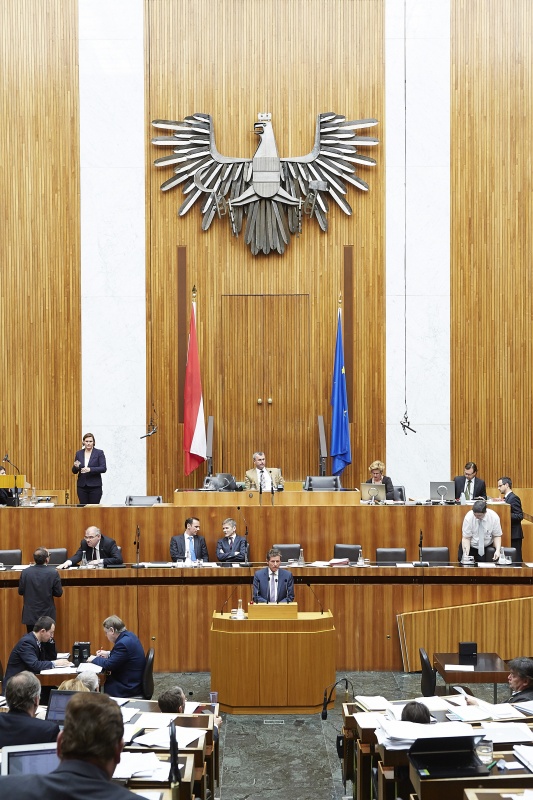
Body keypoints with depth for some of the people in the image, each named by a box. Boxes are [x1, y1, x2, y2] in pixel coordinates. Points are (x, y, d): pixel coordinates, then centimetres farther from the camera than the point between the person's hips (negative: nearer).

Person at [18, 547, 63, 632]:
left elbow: (20, 591, 1)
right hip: (47, 615, -2)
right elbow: (59, 593, -7)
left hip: (30, 616, 2)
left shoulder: (25, 572, -9)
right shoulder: (53, 573, -14)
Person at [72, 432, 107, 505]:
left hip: (95, 486, -3)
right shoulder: (79, 453, 9)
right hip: (82, 486, 3)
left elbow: (103, 468, -8)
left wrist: (90, 469, -21)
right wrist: (76, 467, -12)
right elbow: (74, 471, 12)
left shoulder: (99, 453, 0)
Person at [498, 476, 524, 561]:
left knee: (516, 560, -8)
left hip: (514, 535, -9)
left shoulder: (514, 498, -12)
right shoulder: (507, 498, 16)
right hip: (509, 534, 9)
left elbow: (520, 516, -19)